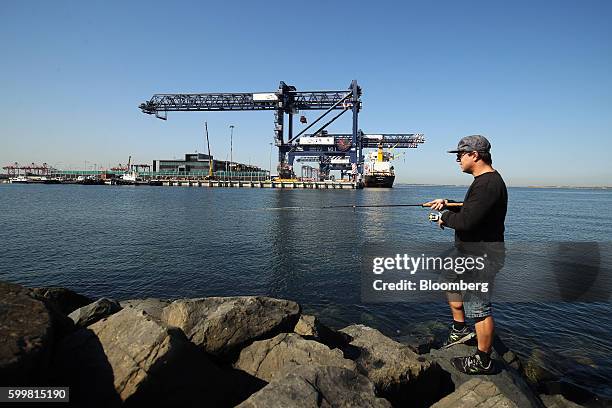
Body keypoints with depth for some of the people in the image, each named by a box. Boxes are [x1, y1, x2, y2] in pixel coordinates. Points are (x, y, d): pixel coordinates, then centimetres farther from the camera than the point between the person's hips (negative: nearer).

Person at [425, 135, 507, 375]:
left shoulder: (488, 184, -23)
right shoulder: (485, 180, 12)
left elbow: (467, 221, -29)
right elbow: (472, 210, 23)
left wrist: (445, 217, -11)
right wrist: (449, 205, 9)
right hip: (471, 252, 11)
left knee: (479, 307, 0)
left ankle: (483, 361, 15)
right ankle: (460, 329, 36)